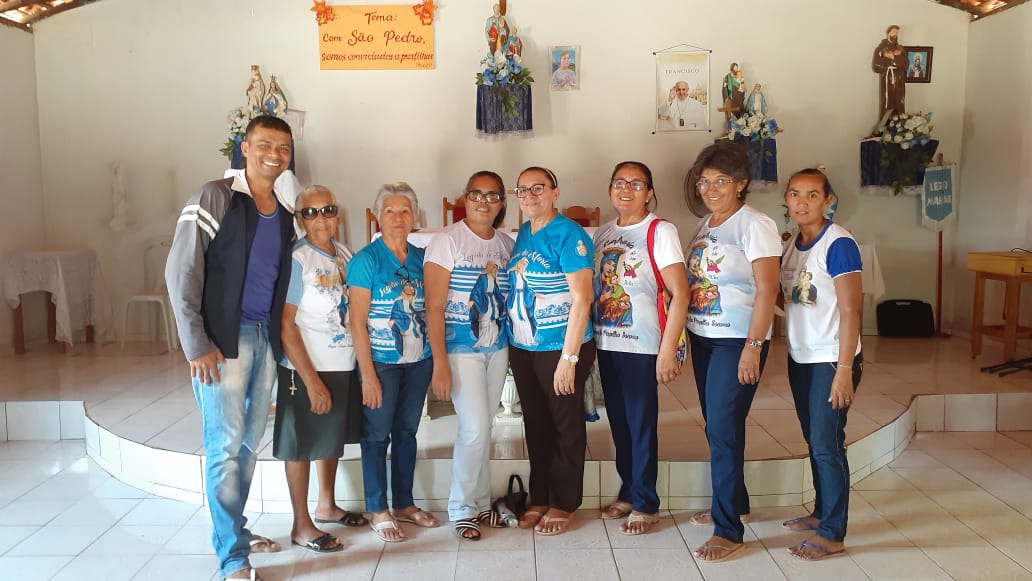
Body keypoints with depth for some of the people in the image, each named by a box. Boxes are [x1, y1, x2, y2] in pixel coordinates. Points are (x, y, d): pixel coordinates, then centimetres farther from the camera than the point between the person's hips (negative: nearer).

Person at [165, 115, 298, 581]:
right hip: (223, 339, -6)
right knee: (225, 445, -2)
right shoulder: (215, 197, -8)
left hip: (266, 338, 6)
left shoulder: (287, 213, 11)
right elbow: (181, 271, -11)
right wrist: (196, 345, -14)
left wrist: (280, 339, 10)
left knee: (250, 444, 14)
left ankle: (234, 529, 31)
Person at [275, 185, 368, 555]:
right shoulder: (296, 260, -15)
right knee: (301, 445, 6)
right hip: (306, 370, -7)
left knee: (334, 437, 19)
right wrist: (311, 380, -18)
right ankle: (301, 526, 19)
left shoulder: (344, 255, 5)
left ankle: (327, 506, 38)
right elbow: (285, 325, -16)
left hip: (344, 365, 7)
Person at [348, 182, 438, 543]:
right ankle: (378, 511, 18)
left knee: (407, 431, 14)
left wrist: (436, 358, 5)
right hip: (382, 362, -5)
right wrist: (368, 375, -15)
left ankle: (404, 503, 28)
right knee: (377, 435, 5)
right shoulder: (366, 260, -9)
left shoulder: (420, 258, 6)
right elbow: (357, 322, -12)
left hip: (418, 361, 5)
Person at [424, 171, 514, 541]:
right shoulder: (447, 241, -9)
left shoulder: (507, 244, 7)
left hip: (498, 348, 5)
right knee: (475, 428, -8)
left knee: (483, 428, 12)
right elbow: (434, 306, -12)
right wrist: (440, 363, -16)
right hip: (461, 349, -5)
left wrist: (515, 348, 6)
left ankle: (481, 502, 26)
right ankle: (462, 508, 10)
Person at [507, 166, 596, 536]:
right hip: (522, 348, 7)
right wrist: (512, 344, 10)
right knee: (535, 424, 16)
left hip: (561, 348, -7)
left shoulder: (569, 235, -14)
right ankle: (539, 498, 31)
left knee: (566, 426, 8)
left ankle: (563, 503, 23)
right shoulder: (522, 234, 8)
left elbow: (581, 298, -19)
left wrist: (569, 357, -21)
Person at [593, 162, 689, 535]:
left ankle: (645, 504, 16)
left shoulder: (660, 231, -7)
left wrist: (668, 350, -18)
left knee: (642, 425, 2)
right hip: (606, 344, 6)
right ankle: (628, 494, 28)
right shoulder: (603, 233, 11)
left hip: (642, 346, -6)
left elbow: (680, 293, -13)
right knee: (619, 423, 13)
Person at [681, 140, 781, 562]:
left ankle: (729, 529, 3)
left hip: (737, 341, -7)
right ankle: (733, 502, 33)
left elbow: (767, 288, -17)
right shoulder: (704, 224, 11)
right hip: (702, 336, 7)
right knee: (715, 425, 15)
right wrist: (681, 334, 10)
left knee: (724, 428, -7)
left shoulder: (754, 224, -12)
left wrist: (753, 345, -22)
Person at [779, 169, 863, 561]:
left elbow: (850, 311, -17)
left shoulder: (838, 244, -14)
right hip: (800, 358, 7)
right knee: (814, 442, 16)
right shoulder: (792, 245, 8)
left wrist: (844, 370, -20)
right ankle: (822, 512, 31)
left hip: (831, 360, -7)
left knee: (827, 445, -1)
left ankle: (832, 534, 10)